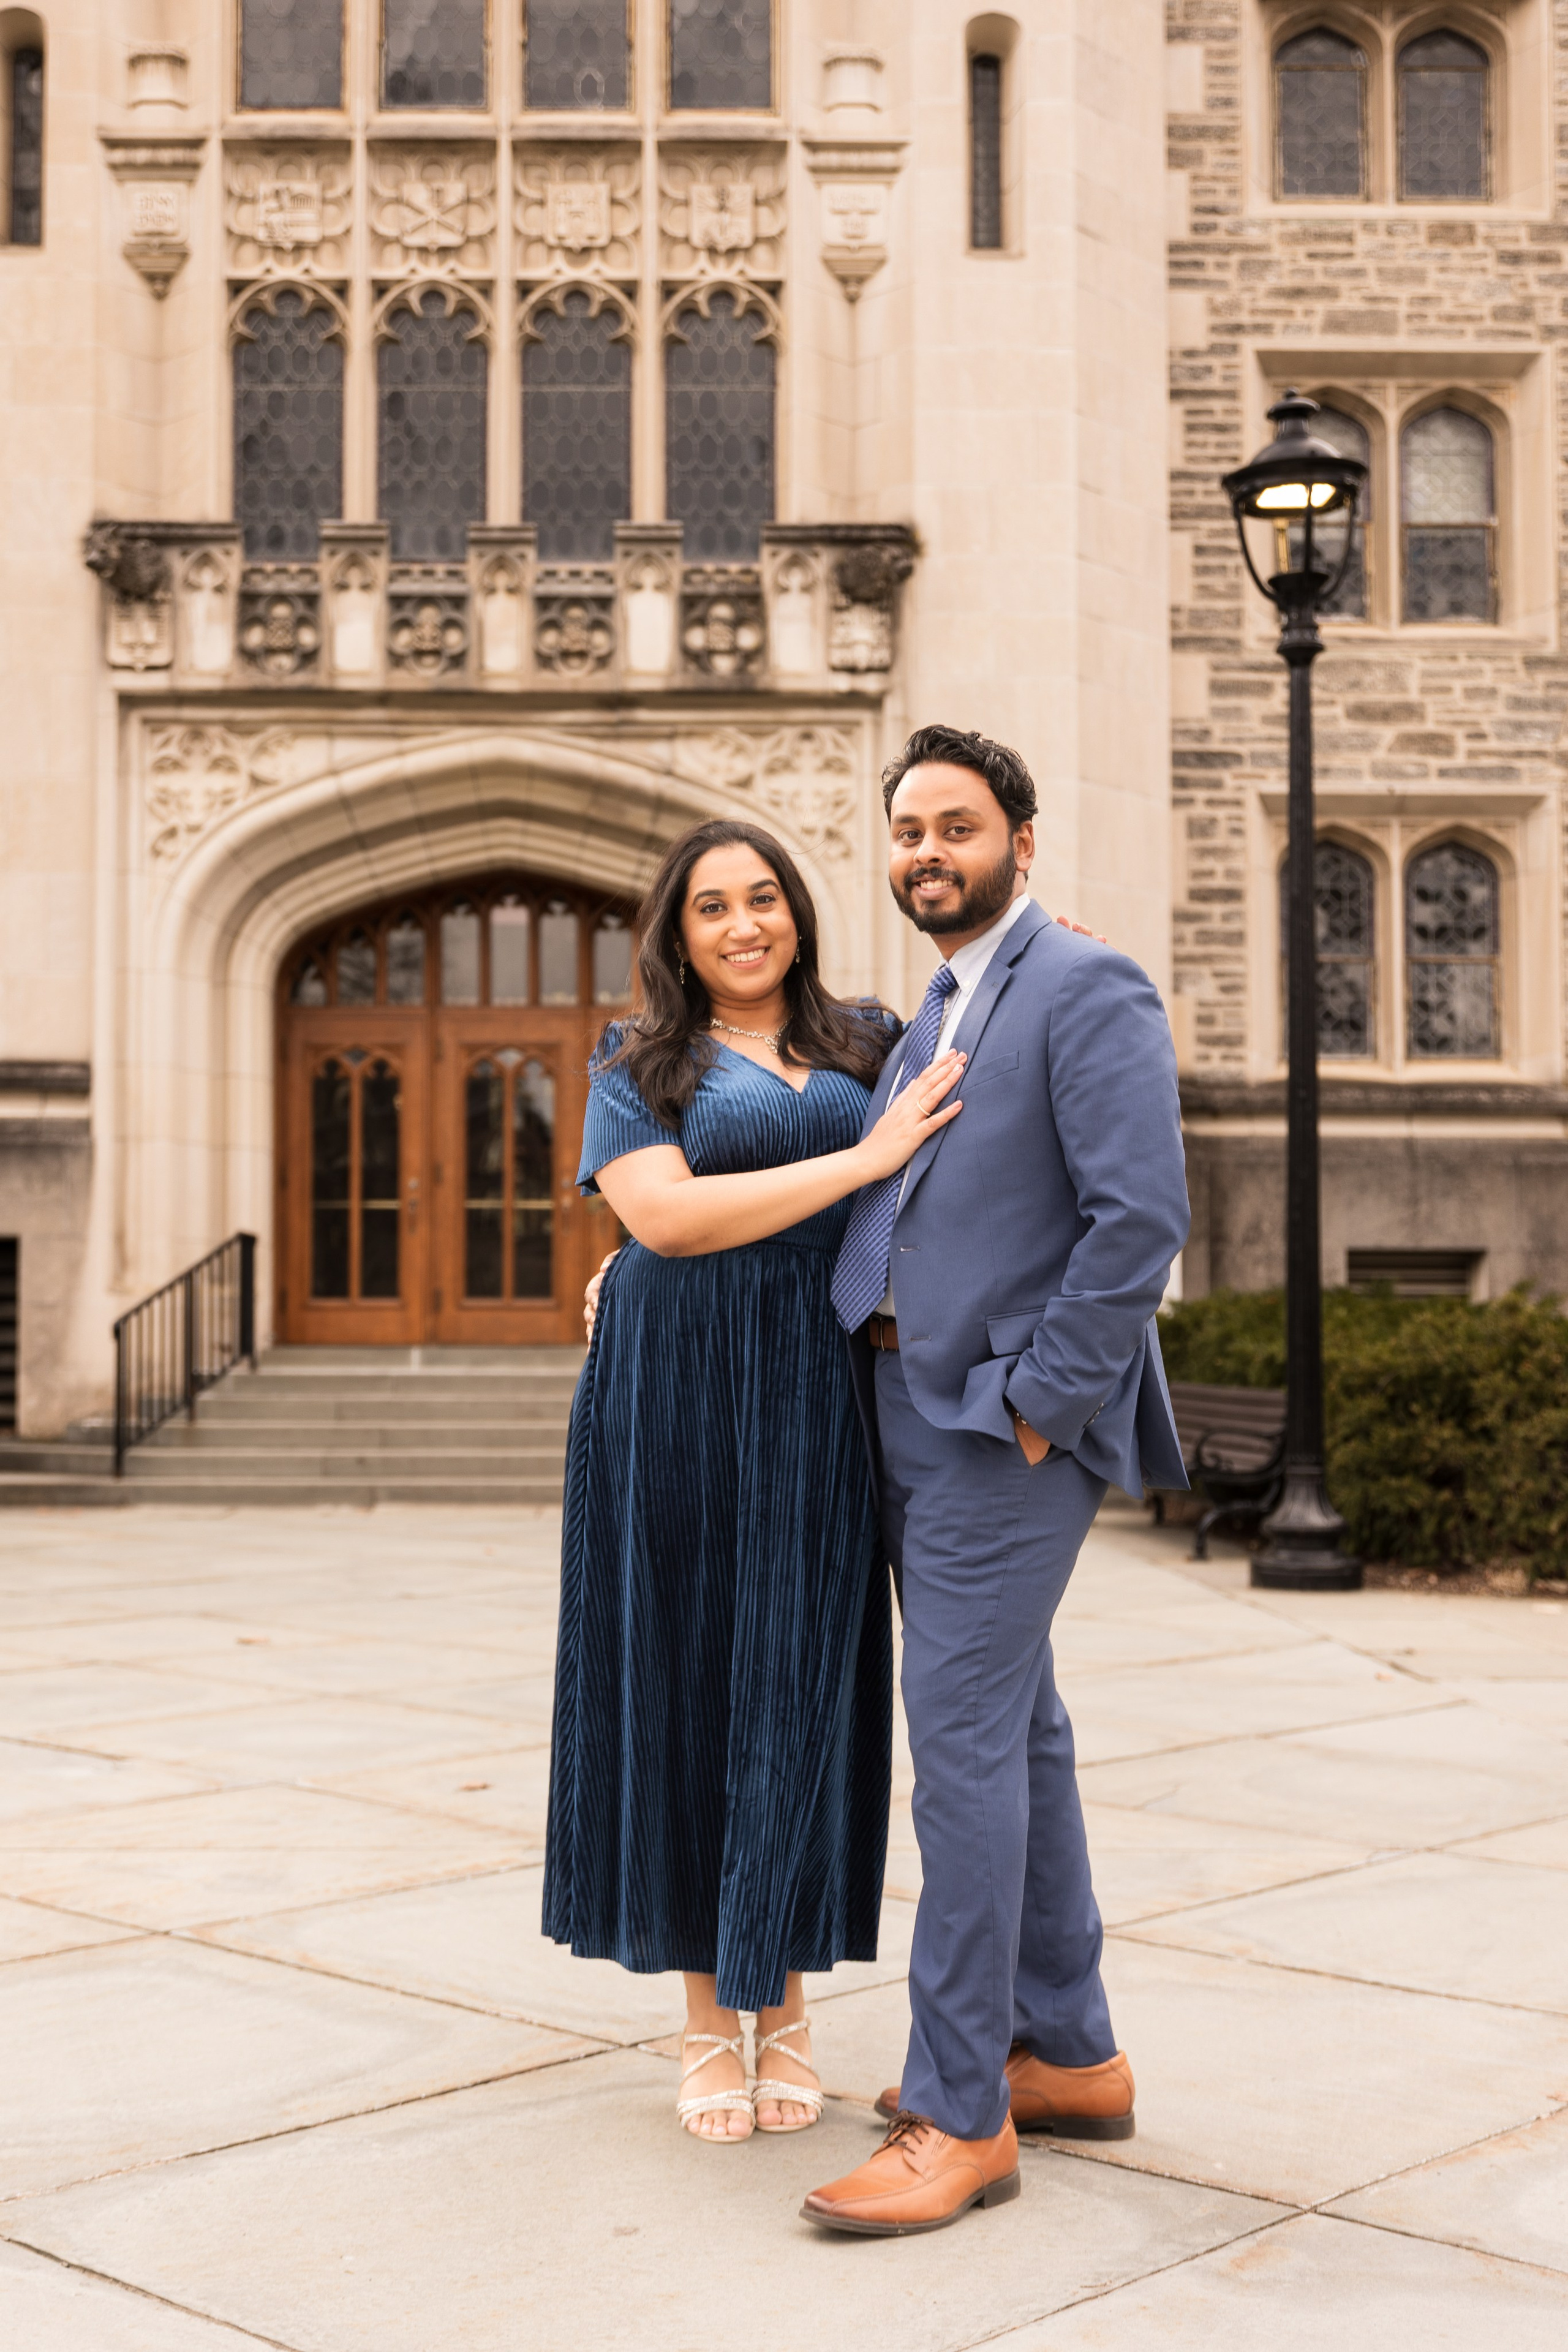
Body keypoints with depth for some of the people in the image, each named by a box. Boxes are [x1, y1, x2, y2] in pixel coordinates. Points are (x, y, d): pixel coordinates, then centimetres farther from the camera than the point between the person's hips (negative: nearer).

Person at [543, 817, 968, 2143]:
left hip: (818, 1400, 2)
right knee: (686, 1677, 4)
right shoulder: (639, 1064, 3)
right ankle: (707, 2012, 17)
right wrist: (861, 1159, -17)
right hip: (679, 1398, -2)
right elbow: (665, 1211, -13)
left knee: (801, 1685, 4)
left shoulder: (872, 1043, 12)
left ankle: (784, 2003, 18)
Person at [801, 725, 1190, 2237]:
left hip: (1007, 1423, -9)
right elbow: (876, 1205, 27)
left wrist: (1035, 1407, -19)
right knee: (1013, 1728, 14)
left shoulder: (1089, 992, -10)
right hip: (911, 1415, 9)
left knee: (964, 1733, -10)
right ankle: (1067, 2054, 25)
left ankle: (960, 2117, -2)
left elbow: (1143, 1219, -19)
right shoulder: (930, 1022, 19)